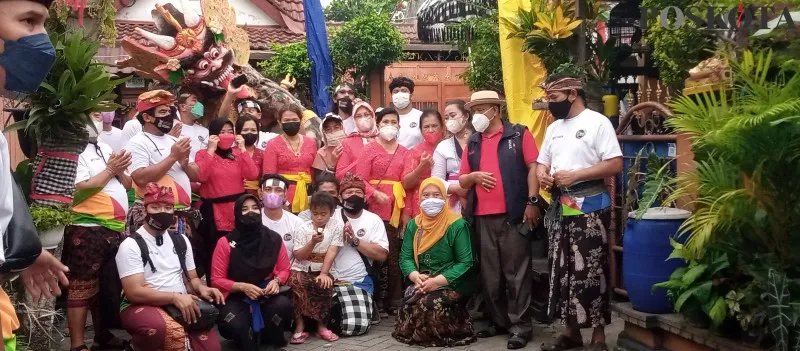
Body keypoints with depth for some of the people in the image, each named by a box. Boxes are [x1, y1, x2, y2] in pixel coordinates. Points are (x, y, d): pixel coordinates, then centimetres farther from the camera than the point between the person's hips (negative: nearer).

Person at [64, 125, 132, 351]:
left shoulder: (105, 148, 18)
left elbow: (127, 185, 19)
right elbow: (82, 188, -18)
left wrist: (119, 171, -2)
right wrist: (110, 169, -10)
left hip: (115, 228, 8)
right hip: (88, 230, -8)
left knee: (108, 287, 15)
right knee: (83, 288, -5)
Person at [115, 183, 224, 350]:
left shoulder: (181, 241, 15)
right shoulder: (130, 245, -4)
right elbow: (134, 292, -13)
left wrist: (201, 289, -4)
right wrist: (174, 297, -23)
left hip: (181, 305, 5)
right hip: (143, 307, -5)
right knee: (175, 333, -39)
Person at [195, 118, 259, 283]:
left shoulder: (238, 153, 10)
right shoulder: (204, 154, 1)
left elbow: (252, 175, -5)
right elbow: (201, 176, -18)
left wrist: (242, 148, -7)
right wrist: (211, 149, -15)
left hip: (238, 209, 3)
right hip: (214, 211, -3)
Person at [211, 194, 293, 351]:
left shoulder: (274, 239, -1)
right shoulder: (226, 242, -7)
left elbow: (284, 269, 10)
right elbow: (217, 280, -4)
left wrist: (276, 281, -12)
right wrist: (243, 287, -19)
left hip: (267, 294, 3)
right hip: (237, 297, -2)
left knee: (283, 304, -31)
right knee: (235, 325, -35)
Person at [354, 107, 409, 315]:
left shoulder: (404, 152, 14)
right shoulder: (370, 149, 4)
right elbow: (360, 179, -4)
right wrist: (376, 194, -18)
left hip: (397, 208, 3)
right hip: (376, 207, -3)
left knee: (395, 255, 2)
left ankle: (394, 301, 9)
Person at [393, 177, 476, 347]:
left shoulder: (457, 224, -6)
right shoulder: (413, 225, 10)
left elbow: (466, 263, -11)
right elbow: (405, 257, 7)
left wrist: (438, 281, -21)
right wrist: (415, 276, -16)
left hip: (451, 284, -3)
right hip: (422, 283, 4)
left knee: (430, 303, -33)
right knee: (410, 303, -29)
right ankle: (417, 331, 3)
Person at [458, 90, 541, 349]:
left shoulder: (519, 134, 1)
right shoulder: (473, 143, 16)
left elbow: (533, 167, -4)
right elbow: (462, 181, 17)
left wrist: (532, 201, -12)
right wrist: (473, 176, -5)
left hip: (513, 214, -5)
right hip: (483, 217, 5)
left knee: (516, 272, -2)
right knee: (490, 274, 10)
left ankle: (520, 325, 4)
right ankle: (497, 321, 22)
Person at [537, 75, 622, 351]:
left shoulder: (597, 122, -7)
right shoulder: (553, 128, 15)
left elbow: (615, 164, -14)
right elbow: (542, 162, 21)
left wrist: (574, 175, -19)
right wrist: (542, 174, -3)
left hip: (589, 206, -7)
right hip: (559, 206, 7)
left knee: (590, 271, -5)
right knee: (562, 270, 10)